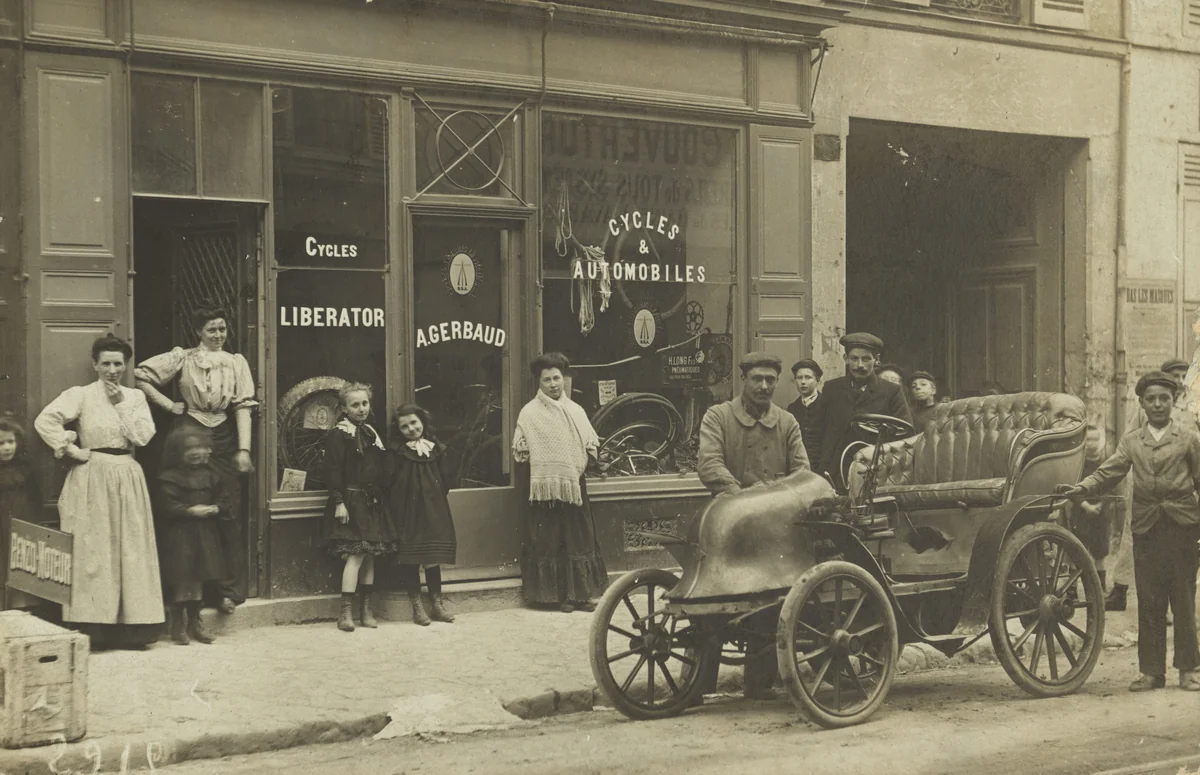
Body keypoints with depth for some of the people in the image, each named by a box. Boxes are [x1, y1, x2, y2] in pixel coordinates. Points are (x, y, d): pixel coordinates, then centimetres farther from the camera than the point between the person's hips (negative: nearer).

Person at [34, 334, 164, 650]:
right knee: (92, 551, -3)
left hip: (127, 480, 4)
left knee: (130, 550, 3)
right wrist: (70, 450, -13)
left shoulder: (136, 397, 10)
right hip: (93, 479, -4)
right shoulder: (81, 395, -2)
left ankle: (130, 628, 8)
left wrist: (121, 404, -7)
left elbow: (142, 436, -3)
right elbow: (45, 421, -13)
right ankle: (92, 628, 0)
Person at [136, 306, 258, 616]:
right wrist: (169, 405, 0)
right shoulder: (183, 358, 4)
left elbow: (243, 406, 3)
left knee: (228, 514, -1)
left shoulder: (236, 362, 10)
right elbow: (141, 375, 2)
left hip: (224, 439, 2)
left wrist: (244, 449, -5)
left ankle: (229, 589, 2)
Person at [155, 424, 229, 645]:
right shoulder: (170, 478, -9)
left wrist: (215, 508, -11)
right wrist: (191, 511, -22)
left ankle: (194, 622, 22)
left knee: (198, 579, 11)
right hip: (178, 536, -5)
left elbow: (226, 499, 9)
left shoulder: (211, 475, 8)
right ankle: (178, 625, 7)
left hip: (205, 535, 5)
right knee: (180, 579, -3)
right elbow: (166, 505, -16)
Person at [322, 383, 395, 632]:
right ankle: (346, 612, -9)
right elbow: (333, 471, -13)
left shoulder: (371, 433, 16)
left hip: (371, 502, 8)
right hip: (351, 502, -8)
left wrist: (380, 497, 15)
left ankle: (366, 609, 15)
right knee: (356, 555, -12)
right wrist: (339, 502, -18)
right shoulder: (338, 434, -8)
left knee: (371, 555, 8)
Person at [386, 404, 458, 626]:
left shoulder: (437, 450, 7)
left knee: (434, 559, 7)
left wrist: (440, 500, 2)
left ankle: (437, 604, 17)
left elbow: (444, 482, 11)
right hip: (407, 513, -3)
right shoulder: (396, 451, -3)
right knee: (410, 560, 1)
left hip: (434, 512, 3)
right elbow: (389, 483, -7)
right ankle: (417, 607, 10)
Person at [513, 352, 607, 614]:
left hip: (574, 486, 4)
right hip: (544, 489, -4)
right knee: (549, 542, -2)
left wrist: (581, 468, 0)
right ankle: (559, 595, 4)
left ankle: (580, 594, 9)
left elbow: (591, 445, 16)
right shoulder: (529, 413, 0)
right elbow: (521, 454, -3)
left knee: (579, 540, 3)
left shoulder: (576, 410, 12)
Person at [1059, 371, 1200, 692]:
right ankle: (1152, 671, 8)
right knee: (1148, 602, 2)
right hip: (1146, 529, 2)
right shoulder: (1131, 441, 12)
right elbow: (1108, 473, 3)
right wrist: (1082, 489, -15)